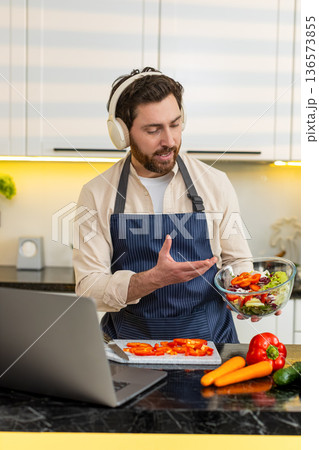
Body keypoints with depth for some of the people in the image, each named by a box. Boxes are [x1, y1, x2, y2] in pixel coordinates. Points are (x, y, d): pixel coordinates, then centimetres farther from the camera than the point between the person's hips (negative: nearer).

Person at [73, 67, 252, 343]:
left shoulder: (215, 183, 1)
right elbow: (88, 287, -7)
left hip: (208, 336, 1)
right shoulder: (97, 195, -2)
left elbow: (237, 261, 9)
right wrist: (154, 279, -23)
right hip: (130, 339, 0)